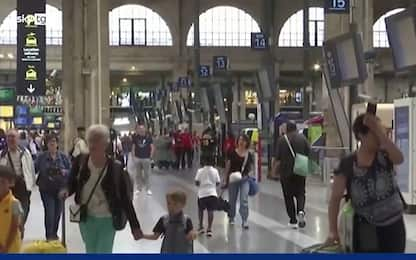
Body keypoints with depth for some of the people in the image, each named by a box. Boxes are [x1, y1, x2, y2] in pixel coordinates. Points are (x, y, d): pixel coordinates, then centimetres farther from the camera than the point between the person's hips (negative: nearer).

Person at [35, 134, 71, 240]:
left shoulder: (63, 157, 1)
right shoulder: (42, 157, -2)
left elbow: (71, 170, 1)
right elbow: (35, 169, 1)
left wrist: (65, 172, -18)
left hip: (60, 188, 2)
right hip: (46, 189, -2)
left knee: (58, 212, 10)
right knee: (49, 212, -10)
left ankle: (54, 233, 28)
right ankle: (49, 236, -1)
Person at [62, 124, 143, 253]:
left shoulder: (116, 168, -16)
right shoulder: (80, 161, -9)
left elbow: (125, 198, -10)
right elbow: (72, 184, 6)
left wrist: (134, 226, -10)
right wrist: (67, 191, -19)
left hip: (107, 220, -3)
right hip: (86, 218, 3)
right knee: (91, 253, 19)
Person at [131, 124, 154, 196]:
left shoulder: (148, 137, -3)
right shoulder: (135, 138, 3)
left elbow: (152, 148, -1)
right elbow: (133, 147, 9)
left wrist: (151, 156, -7)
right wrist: (133, 156, 0)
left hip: (146, 158, -2)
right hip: (138, 158, 2)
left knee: (147, 174, 0)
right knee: (138, 174, 8)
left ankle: (148, 189, 7)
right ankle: (139, 188, 18)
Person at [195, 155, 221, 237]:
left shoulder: (200, 171, -4)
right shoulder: (215, 171, -1)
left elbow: (196, 182, -7)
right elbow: (218, 183, 0)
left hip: (202, 193, 0)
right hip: (212, 193, 0)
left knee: (200, 210, 20)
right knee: (210, 211, 5)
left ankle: (201, 227, 23)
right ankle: (209, 229, 0)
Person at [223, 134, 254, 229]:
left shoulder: (249, 155, -1)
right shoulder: (232, 153, -4)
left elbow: (251, 168, 9)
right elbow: (227, 167, 0)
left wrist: (248, 174, -10)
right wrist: (226, 180, 1)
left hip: (244, 179, 0)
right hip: (233, 179, 0)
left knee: (244, 200, -10)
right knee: (232, 200, 13)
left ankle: (245, 221, -5)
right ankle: (231, 218, 34)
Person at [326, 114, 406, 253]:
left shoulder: (385, 155, -5)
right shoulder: (347, 165, -10)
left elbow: (399, 159, -30)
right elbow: (335, 199, -8)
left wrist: (380, 131, -30)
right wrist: (333, 231, -16)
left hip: (393, 226, 2)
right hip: (367, 229, -2)